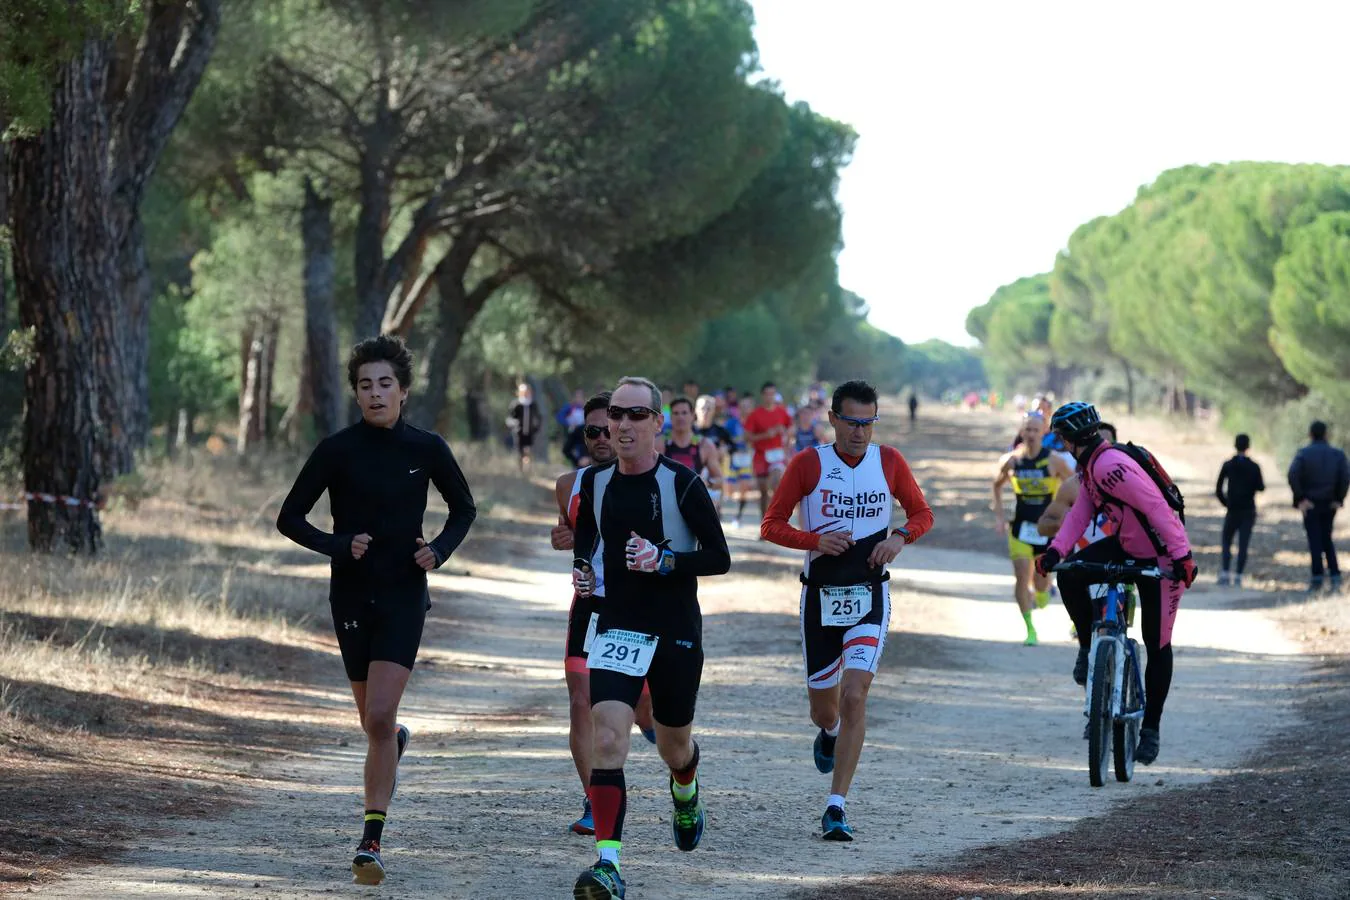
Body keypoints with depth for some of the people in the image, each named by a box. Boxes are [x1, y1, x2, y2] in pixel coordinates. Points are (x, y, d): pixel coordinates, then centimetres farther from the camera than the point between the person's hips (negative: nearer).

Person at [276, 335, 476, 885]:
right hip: (352, 597, 1)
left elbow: (464, 508, 14)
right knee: (375, 723, 12)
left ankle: (371, 842, -11)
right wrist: (339, 546, -16)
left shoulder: (426, 449, -1)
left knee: (379, 719, -15)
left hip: (404, 597, -1)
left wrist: (440, 550, -4)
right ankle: (396, 742, 51)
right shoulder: (337, 450, -4)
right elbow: (289, 519, 0)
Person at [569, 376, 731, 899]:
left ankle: (685, 793, 55)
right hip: (616, 629, 2)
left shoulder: (682, 484, -10)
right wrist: (584, 570, -2)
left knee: (674, 746, 16)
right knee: (607, 738, -19)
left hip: (676, 634, -2)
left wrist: (664, 560, -22)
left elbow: (719, 557, -7)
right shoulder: (595, 483, 2)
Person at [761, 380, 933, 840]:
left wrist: (900, 537, -9)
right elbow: (771, 525, -2)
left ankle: (836, 807, -14)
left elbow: (922, 513, 12)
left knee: (854, 696, -16)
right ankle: (830, 733, 51)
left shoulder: (889, 461, 0)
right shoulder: (809, 464, -5)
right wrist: (816, 540, -19)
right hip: (820, 595, 0)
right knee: (823, 706, 10)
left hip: (869, 596, 0)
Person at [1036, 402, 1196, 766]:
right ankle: (1089, 647, 7)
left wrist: (1181, 554, -35)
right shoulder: (1089, 466, 5)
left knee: (1157, 645, -1)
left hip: (1161, 557, -9)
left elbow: (1156, 507, -31)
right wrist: (1056, 551, -11)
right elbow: (1081, 512, 4)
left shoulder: (1110, 466, -27)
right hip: (1125, 547, 9)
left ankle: (1151, 727, 7)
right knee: (1071, 576, -11)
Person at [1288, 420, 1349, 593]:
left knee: (1315, 540, 1)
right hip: (1330, 504, 3)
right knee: (1326, 539, 16)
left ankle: (1317, 579, -5)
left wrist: (1299, 498, -13)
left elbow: (1293, 475, -19)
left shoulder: (1303, 453, -5)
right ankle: (1335, 576, 4)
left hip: (1310, 503, -3)